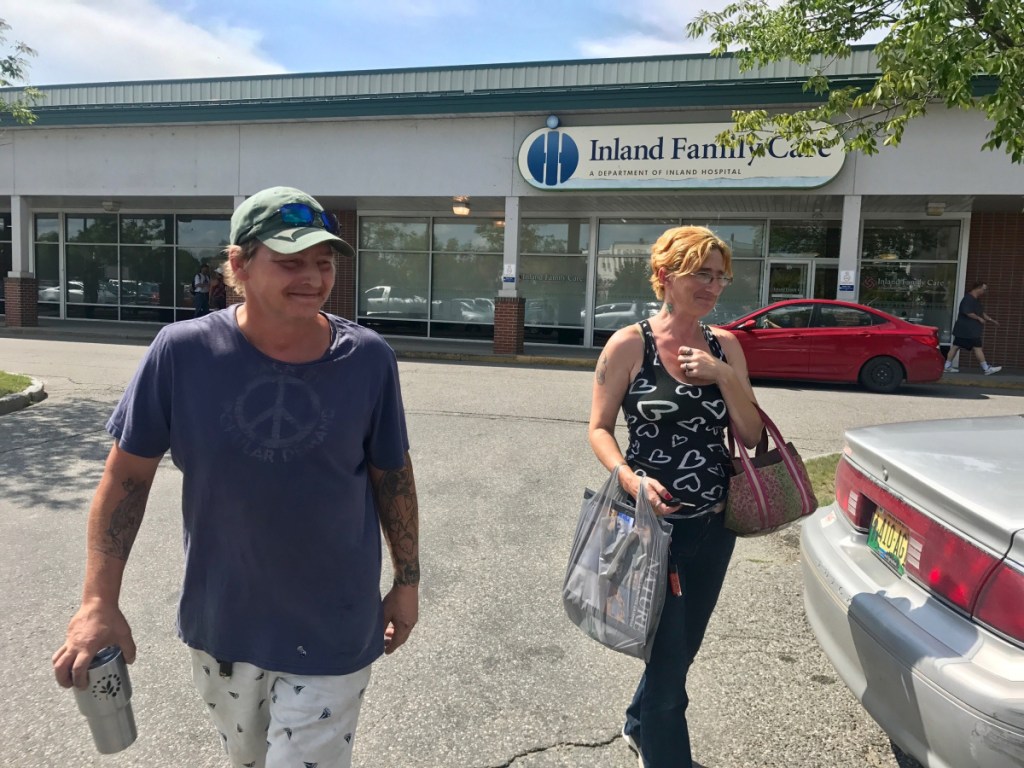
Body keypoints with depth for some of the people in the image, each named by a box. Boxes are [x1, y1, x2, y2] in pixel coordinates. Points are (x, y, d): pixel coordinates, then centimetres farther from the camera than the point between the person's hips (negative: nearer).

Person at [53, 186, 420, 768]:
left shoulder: (369, 359, -14)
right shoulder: (182, 353, -16)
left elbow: (392, 475, -3)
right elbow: (128, 476, -6)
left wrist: (408, 581, 3)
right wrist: (99, 603, -9)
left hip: (333, 628, -2)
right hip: (220, 622, 2)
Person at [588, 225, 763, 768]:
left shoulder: (725, 346, 2)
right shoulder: (630, 344, -10)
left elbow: (751, 436, 1)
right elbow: (599, 428, -7)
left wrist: (723, 376, -14)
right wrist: (630, 478, -24)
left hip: (715, 525, 6)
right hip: (654, 523, -5)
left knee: (684, 646, 22)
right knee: (668, 655, 3)